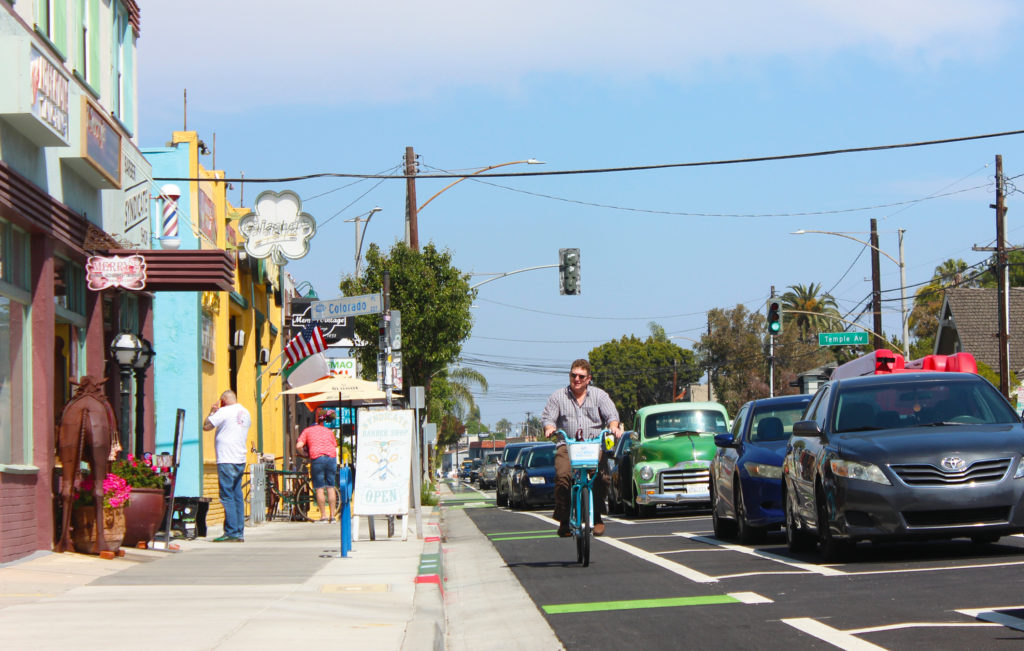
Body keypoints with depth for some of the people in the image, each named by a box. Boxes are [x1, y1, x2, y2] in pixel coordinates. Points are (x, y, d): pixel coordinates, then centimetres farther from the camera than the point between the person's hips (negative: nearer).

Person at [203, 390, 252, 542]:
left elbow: (206, 426, -6)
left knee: (227, 497, -7)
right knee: (237, 496, 10)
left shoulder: (224, 412, -9)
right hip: (241, 460, 8)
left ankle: (231, 532, -11)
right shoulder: (245, 413, 15)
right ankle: (240, 532, 10)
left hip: (226, 460, -8)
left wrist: (212, 412, 11)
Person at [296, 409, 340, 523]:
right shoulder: (329, 431, 23)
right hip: (331, 458, 3)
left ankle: (323, 516, -1)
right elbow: (335, 447, 18)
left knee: (319, 488, 1)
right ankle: (332, 515, 7)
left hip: (317, 458, -3)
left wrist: (305, 454, 18)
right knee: (331, 487, 8)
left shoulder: (307, 431, 15)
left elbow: (299, 446, 2)